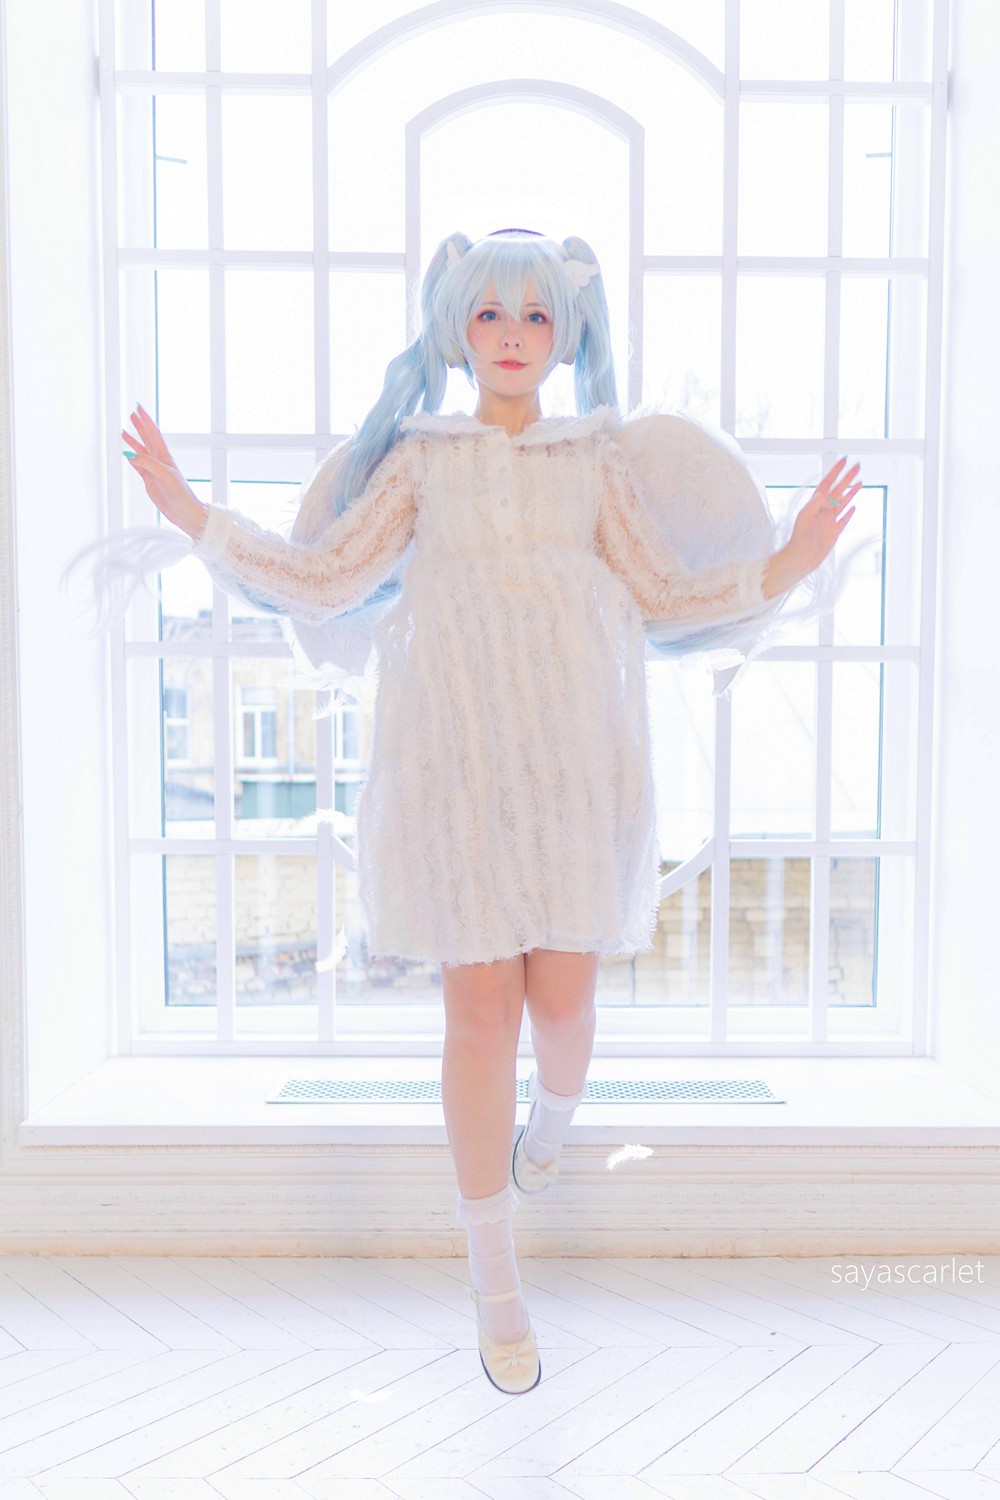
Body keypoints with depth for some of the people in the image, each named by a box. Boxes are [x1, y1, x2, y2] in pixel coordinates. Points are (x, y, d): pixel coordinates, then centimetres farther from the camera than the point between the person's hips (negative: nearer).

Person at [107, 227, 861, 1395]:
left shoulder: (599, 458, 12)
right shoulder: (421, 459, 10)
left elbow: (663, 598, 10)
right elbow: (318, 581, 5)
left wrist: (788, 565, -1)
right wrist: (188, 511, 0)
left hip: (575, 760, 1)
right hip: (457, 765, -1)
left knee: (562, 997, 3)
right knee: (480, 1010, 1)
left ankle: (548, 1124, 44)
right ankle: (496, 1284, 20)